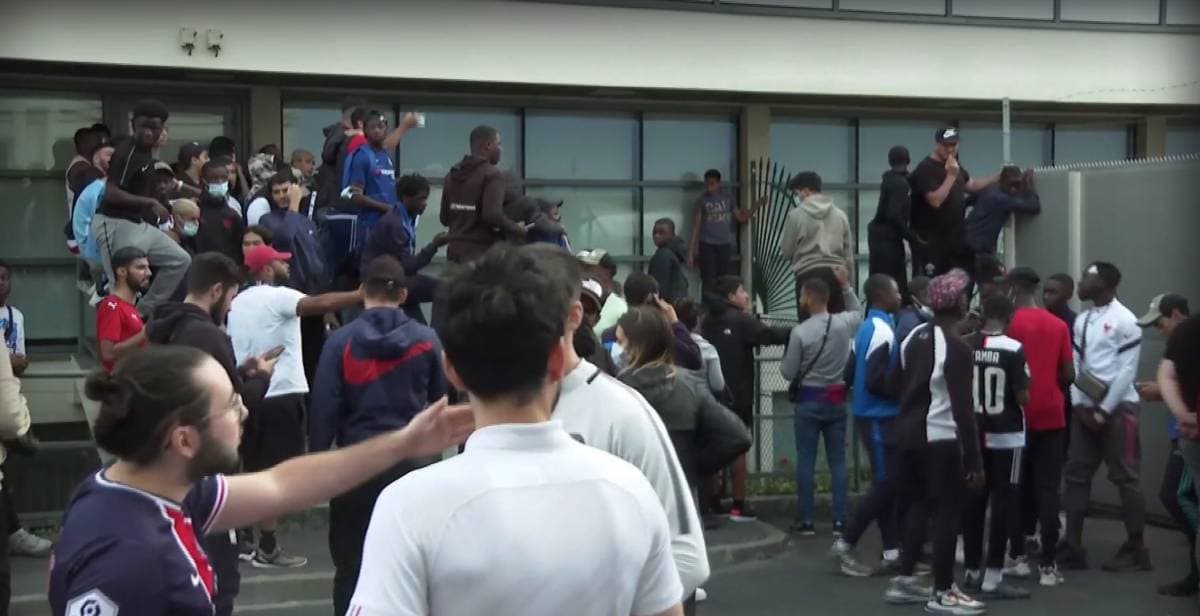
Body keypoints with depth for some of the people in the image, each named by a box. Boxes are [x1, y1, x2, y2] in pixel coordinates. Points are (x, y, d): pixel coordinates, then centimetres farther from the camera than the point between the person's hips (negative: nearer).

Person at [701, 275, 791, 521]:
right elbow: (768, 335, -24)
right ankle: (738, 506, 1)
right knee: (738, 449, 0)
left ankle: (713, 502, 16)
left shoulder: (707, 323, 7)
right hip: (737, 395, -6)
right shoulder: (740, 320, -11)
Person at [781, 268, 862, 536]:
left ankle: (805, 521, 7)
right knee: (838, 461, 7)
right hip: (837, 400, 4)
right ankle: (840, 521, 8)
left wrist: (784, 361, 13)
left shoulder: (800, 332, -15)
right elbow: (858, 313, 22)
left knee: (806, 461, 3)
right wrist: (846, 286, 21)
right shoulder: (844, 323, -4)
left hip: (808, 402, -3)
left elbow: (788, 372, -8)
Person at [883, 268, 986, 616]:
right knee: (947, 512, 1)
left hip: (909, 434, 8)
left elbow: (896, 385, 16)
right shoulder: (957, 347, -15)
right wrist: (975, 460, -16)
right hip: (941, 439, -8)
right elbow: (963, 409, -18)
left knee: (918, 506, 18)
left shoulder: (912, 338, 8)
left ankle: (904, 581, 21)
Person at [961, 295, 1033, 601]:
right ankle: (992, 578, 0)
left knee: (973, 501, 11)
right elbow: (1023, 397, -13)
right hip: (1006, 435, -4)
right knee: (1003, 503, 1)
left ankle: (972, 572, 18)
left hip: (972, 433, 5)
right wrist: (1024, 391, 7)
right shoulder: (1014, 349, -13)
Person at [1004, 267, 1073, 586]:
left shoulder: (1008, 323, -7)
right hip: (1051, 417, 3)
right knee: (1048, 489, 3)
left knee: (1017, 487, 10)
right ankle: (1048, 564, -1)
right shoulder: (1059, 325, 4)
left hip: (1019, 416, -3)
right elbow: (1068, 375, 3)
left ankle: (1020, 555, 12)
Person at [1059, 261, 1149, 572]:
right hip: (1086, 408, 7)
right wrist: (1080, 405, -1)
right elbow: (1075, 365, 10)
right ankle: (1073, 546, 9)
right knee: (1076, 475, 5)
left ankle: (1136, 550, 7)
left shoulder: (1125, 320, -10)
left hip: (1116, 408, -7)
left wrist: (1104, 411, -13)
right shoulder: (1081, 321, 11)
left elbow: (1127, 371, -13)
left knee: (1125, 478, -2)